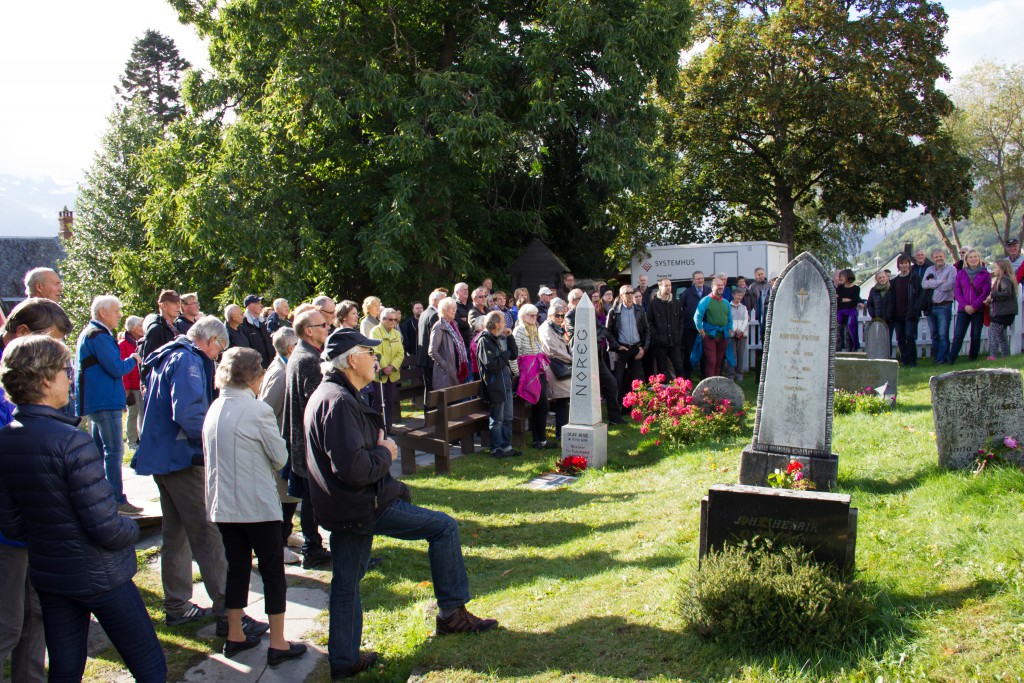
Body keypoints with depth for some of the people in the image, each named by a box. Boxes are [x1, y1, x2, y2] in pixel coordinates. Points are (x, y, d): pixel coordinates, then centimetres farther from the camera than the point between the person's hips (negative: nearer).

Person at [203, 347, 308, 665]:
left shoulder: (214, 409, 4)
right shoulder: (258, 410, -15)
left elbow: (208, 454, 14)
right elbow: (280, 457, -8)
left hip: (222, 504, 6)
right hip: (258, 504, -6)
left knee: (237, 568, 17)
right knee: (273, 572, 5)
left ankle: (235, 636, 27)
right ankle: (277, 644, 9)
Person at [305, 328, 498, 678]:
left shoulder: (325, 395, 14)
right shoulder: (340, 402, -21)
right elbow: (354, 468, -28)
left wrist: (379, 449, 10)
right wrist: (385, 453, -11)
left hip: (341, 509, 11)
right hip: (365, 505, -11)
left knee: (346, 583, 17)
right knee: (444, 527, -1)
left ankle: (344, 659, 27)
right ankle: (452, 612, 7)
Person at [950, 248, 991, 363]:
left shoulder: (985, 274, 3)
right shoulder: (961, 274, 8)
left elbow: (986, 293, -4)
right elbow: (956, 291, 3)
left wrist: (974, 306, -13)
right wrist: (965, 305, -10)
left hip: (978, 310, -1)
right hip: (963, 309, 1)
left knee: (976, 336, 6)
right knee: (958, 335, -7)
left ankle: (973, 358, 15)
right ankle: (951, 359, -8)